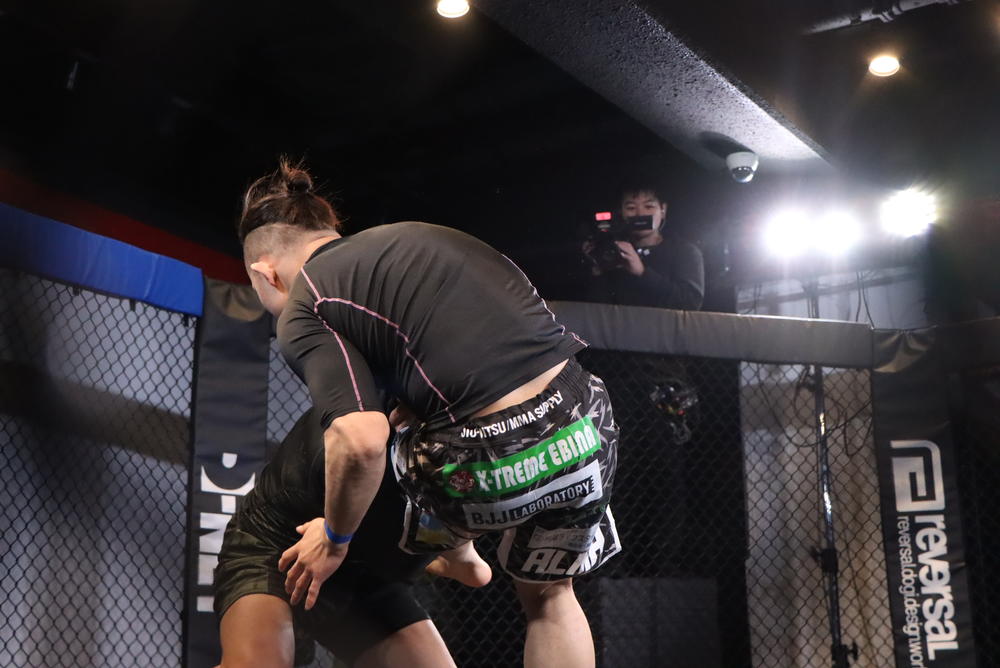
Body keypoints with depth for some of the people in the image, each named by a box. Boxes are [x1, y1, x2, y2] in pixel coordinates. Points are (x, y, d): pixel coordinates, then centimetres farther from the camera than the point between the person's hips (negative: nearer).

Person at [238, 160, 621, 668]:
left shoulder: (301, 315, -1)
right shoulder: (413, 234, 20)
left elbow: (360, 441, -15)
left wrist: (334, 539, 3)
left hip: (498, 466, -5)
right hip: (588, 430, 6)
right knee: (546, 593, 31)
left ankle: (457, 553, 58)